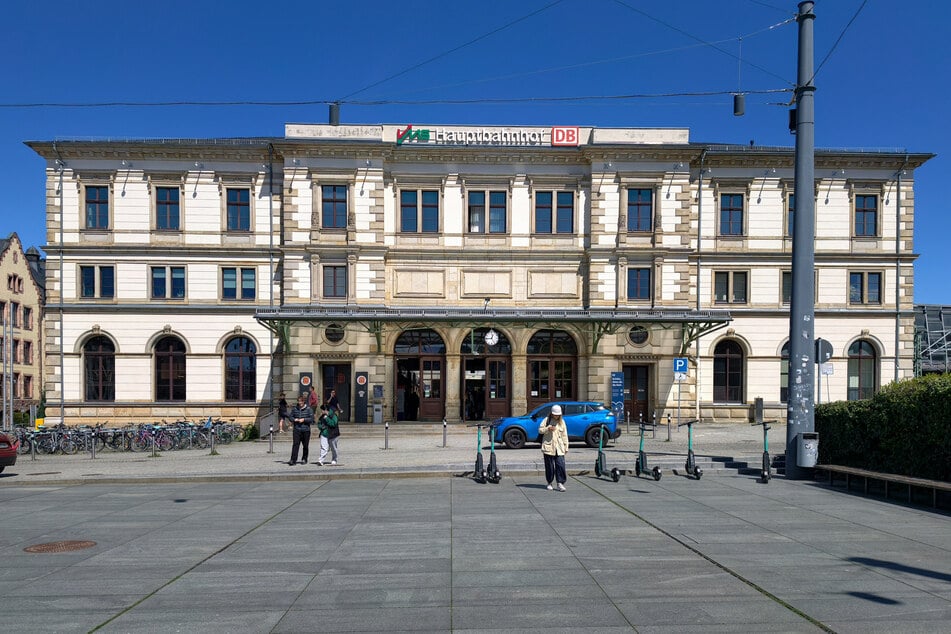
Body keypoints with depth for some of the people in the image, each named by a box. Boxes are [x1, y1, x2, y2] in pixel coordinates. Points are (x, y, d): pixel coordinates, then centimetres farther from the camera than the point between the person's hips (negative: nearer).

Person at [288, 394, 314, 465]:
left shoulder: (309, 409, -2)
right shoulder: (295, 409, 7)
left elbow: (311, 419, -5)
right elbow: (291, 417, 13)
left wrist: (304, 419, -17)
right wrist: (295, 419, -7)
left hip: (306, 430, -1)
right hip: (297, 430, 1)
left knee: (305, 445, 8)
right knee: (295, 444, -9)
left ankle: (304, 459, 24)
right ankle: (293, 460, -11)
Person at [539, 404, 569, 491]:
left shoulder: (562, 421, 9)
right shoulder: (547, 420, 3)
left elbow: (564, 435, 10)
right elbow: (540, 430, 2)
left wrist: (566, 447, 7)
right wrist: (548, 429, -16)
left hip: (559, 448, 1)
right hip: (548, 447, -1)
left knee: (560, 465, -9)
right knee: (549, 466, 4)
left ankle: (560, 483, -5)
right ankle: (549, 483, 16)